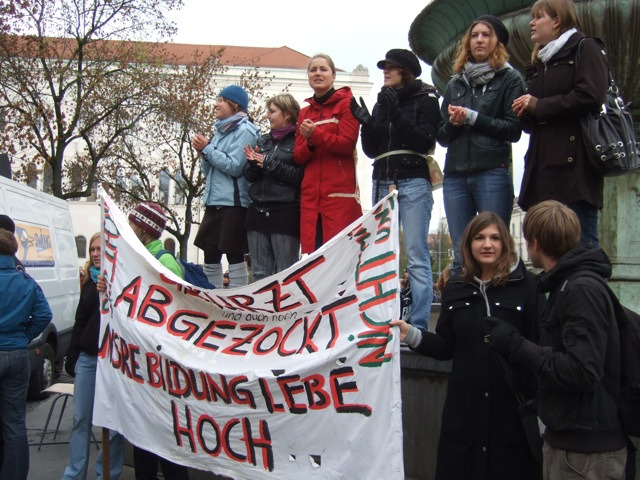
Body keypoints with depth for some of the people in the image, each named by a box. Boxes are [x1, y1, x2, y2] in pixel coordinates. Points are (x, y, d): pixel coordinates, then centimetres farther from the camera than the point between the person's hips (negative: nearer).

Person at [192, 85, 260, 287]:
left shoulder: (245, 131, -6)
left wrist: (207, 149, -10)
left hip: (233, 202, -8)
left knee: (234, 255, -4)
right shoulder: (220, 130, 18)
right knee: (210, 256, 9)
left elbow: (234, 166, -17)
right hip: (214, 202, 8)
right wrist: (203, 152, 0)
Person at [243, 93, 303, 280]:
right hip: (258, 211, 7)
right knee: (260, 273, 10)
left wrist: (269, 164, -11)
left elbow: (301, 176, -14)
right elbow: (250, 176, 15)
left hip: (285, 213, -7)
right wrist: (253, 163, -5)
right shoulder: (264, 140, 17)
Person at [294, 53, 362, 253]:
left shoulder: (346, 103, 5)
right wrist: (309, 143, -8)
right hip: (310, 194, 5)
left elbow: (347, 144, -7)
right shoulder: (304, 113, 20)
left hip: (340, 193, -5)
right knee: (311, 252, -1)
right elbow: (298, 156, 13)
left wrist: (315, 135, -16)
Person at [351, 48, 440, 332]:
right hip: (383, 183, 5)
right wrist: (365, 122, -1)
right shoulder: (382, 102, 19)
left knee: (416, 257, -9)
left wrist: (395, 114, -13)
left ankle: (418, 327, -8)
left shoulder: (426, 99, 5)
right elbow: (371, 149, 16)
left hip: (413, 183, -5)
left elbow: (425, 141, -8)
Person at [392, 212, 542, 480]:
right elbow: (446, 347, 10)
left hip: (513, 406, -3)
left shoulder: (526, 286, -5)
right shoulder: (456, 290, 9)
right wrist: (411, 335, -6)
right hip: (465, 410, 4)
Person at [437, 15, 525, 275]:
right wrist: (452, 123, -4)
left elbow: (514, 129, -4)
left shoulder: (510, 79, 8)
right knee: (461, 256, 3)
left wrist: (472, 118, -9)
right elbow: (442, 136, 17)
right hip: (455, 176, 4)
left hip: (493, 173, -4)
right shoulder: (456, 83, 21)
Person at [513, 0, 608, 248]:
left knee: (582, 245, -11)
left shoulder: (585, 48, 3)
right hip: (543, 167, 8)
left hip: (574, 163, -7)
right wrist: (525, 111, 3)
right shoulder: (539, 63, 26)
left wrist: (538, 105, -6)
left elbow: (591, 96, -14)